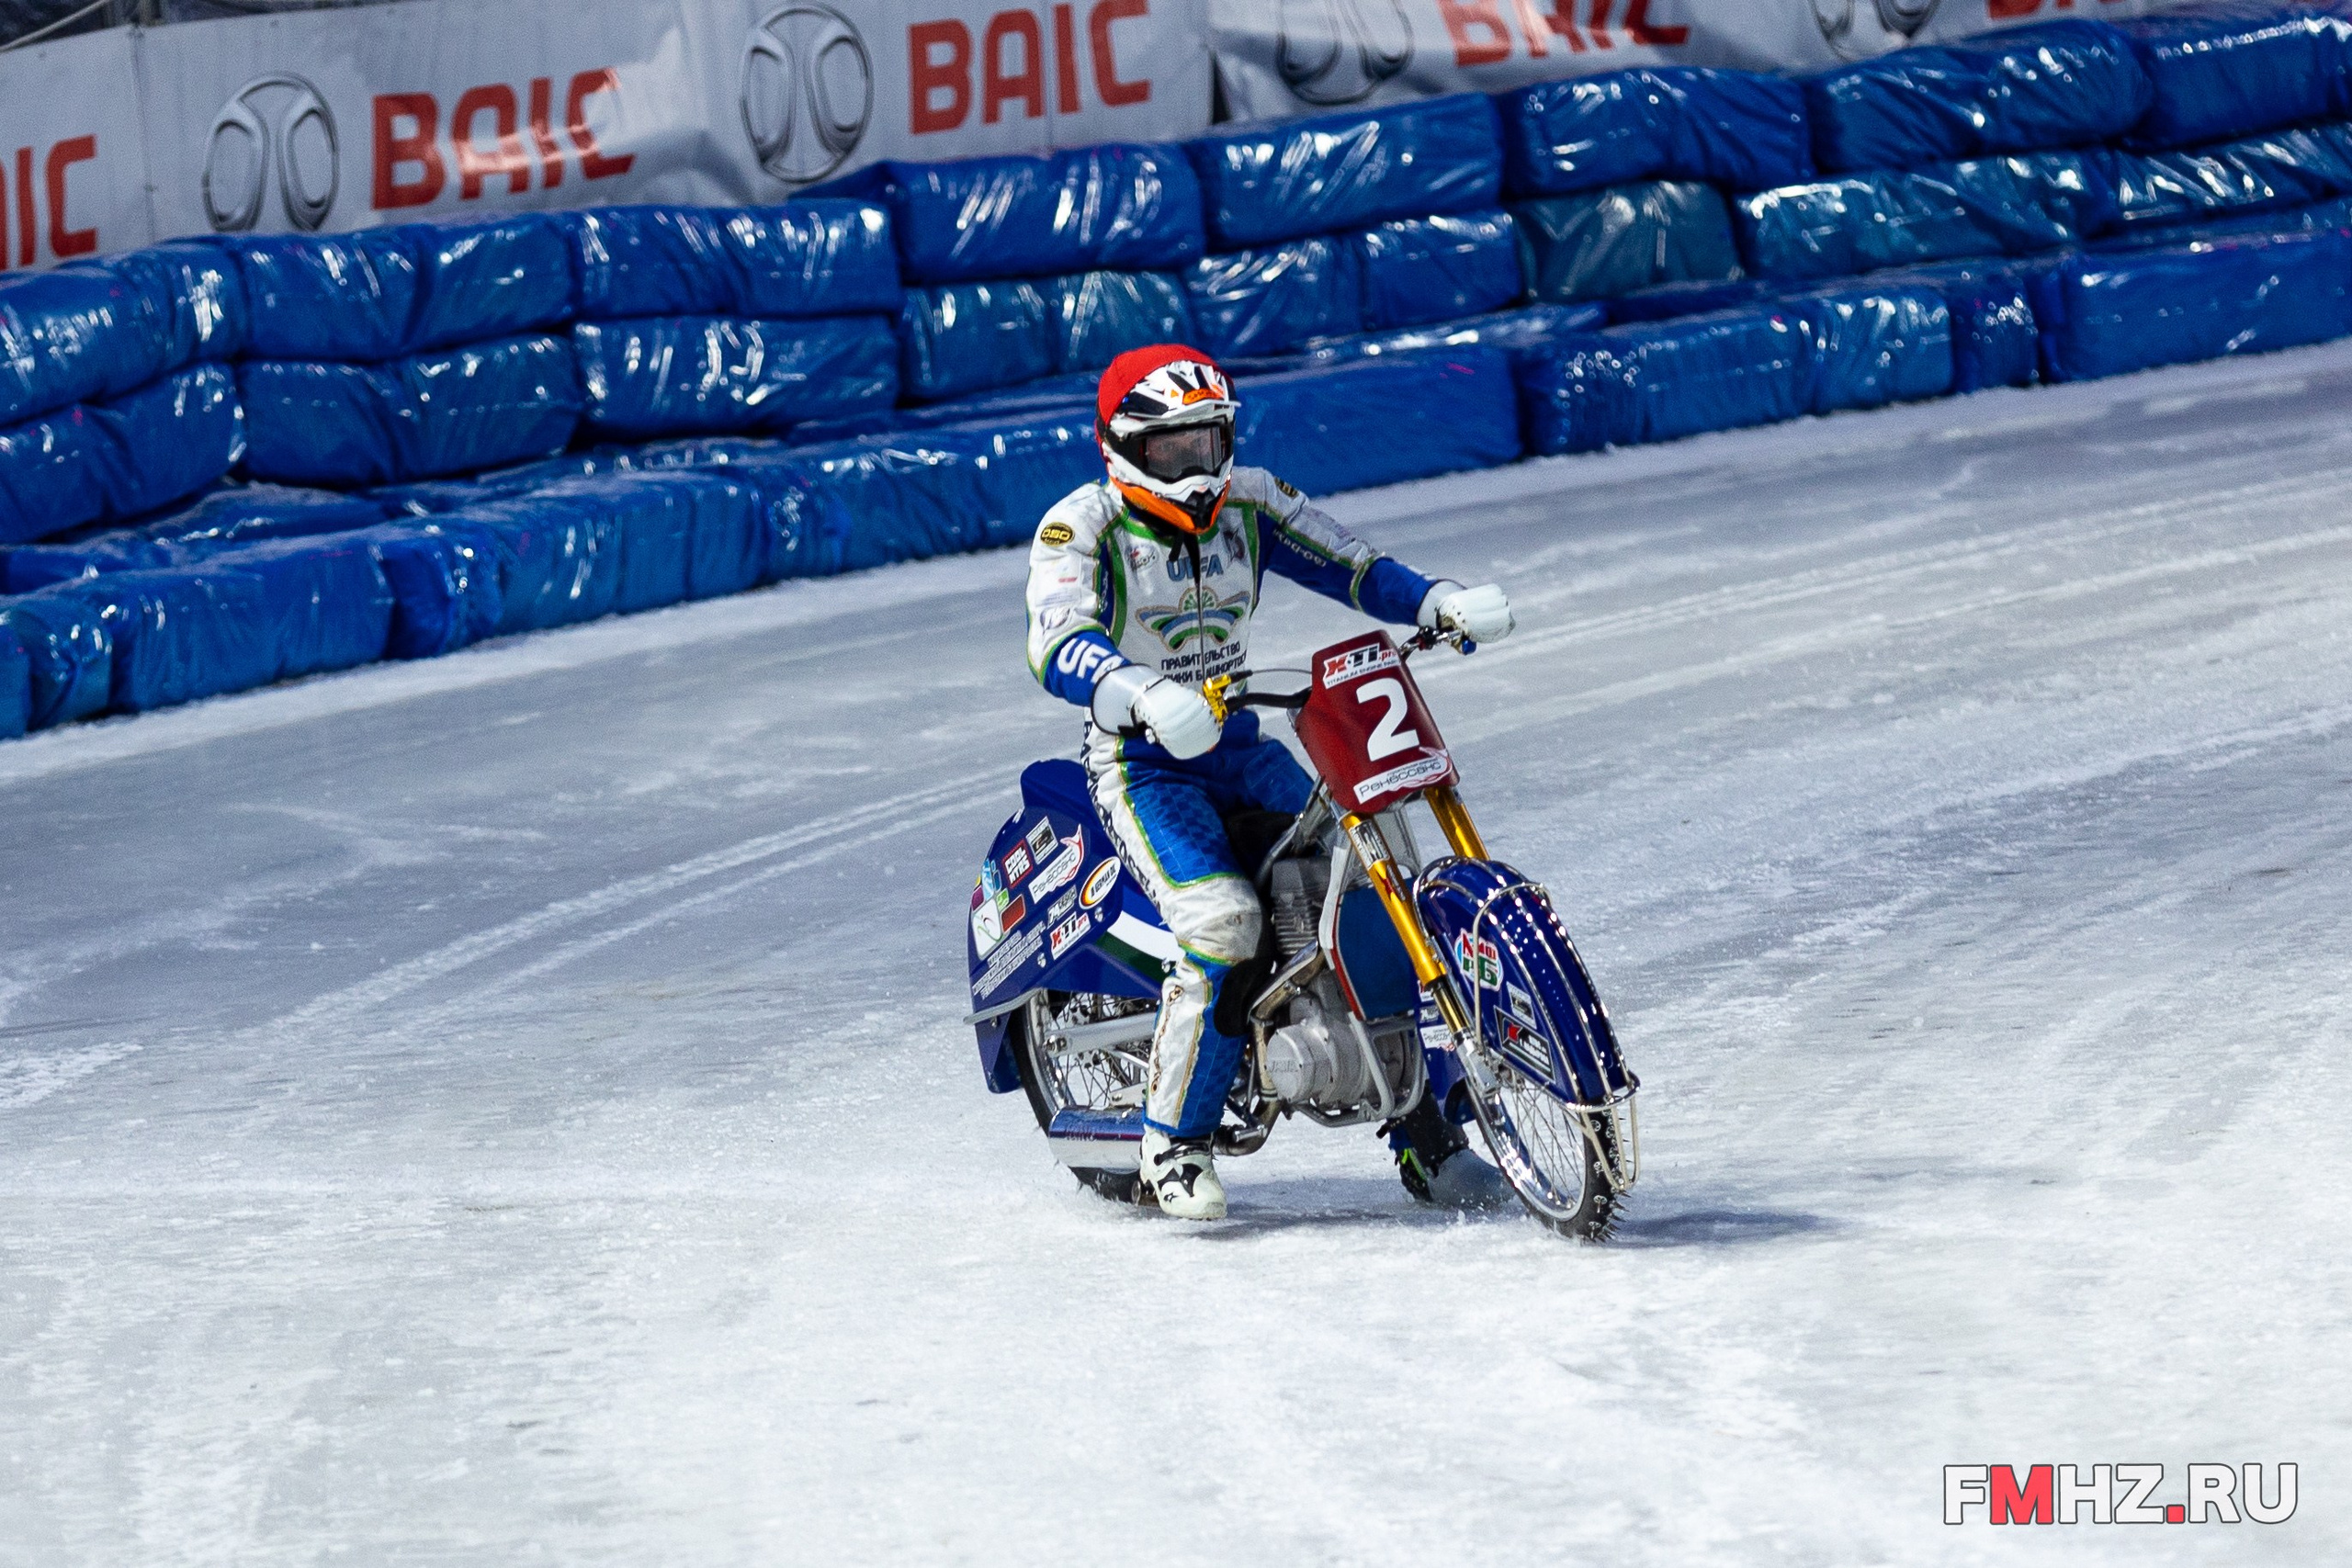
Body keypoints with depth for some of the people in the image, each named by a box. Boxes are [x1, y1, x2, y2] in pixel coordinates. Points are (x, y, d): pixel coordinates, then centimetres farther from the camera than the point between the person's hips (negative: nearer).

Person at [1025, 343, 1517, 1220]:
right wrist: (1145, 694, -49)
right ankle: (1174, 1144, -14)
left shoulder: (1247, 504, 4)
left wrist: (1441, 604, -21)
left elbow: (1350, 565, 0)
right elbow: (1057, 646, -29)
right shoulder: (1082, 526, -13)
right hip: (1140, 760, -6)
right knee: (1221, 919, -30)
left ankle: (1428, 1134, 2)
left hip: (1237, 745, 6)